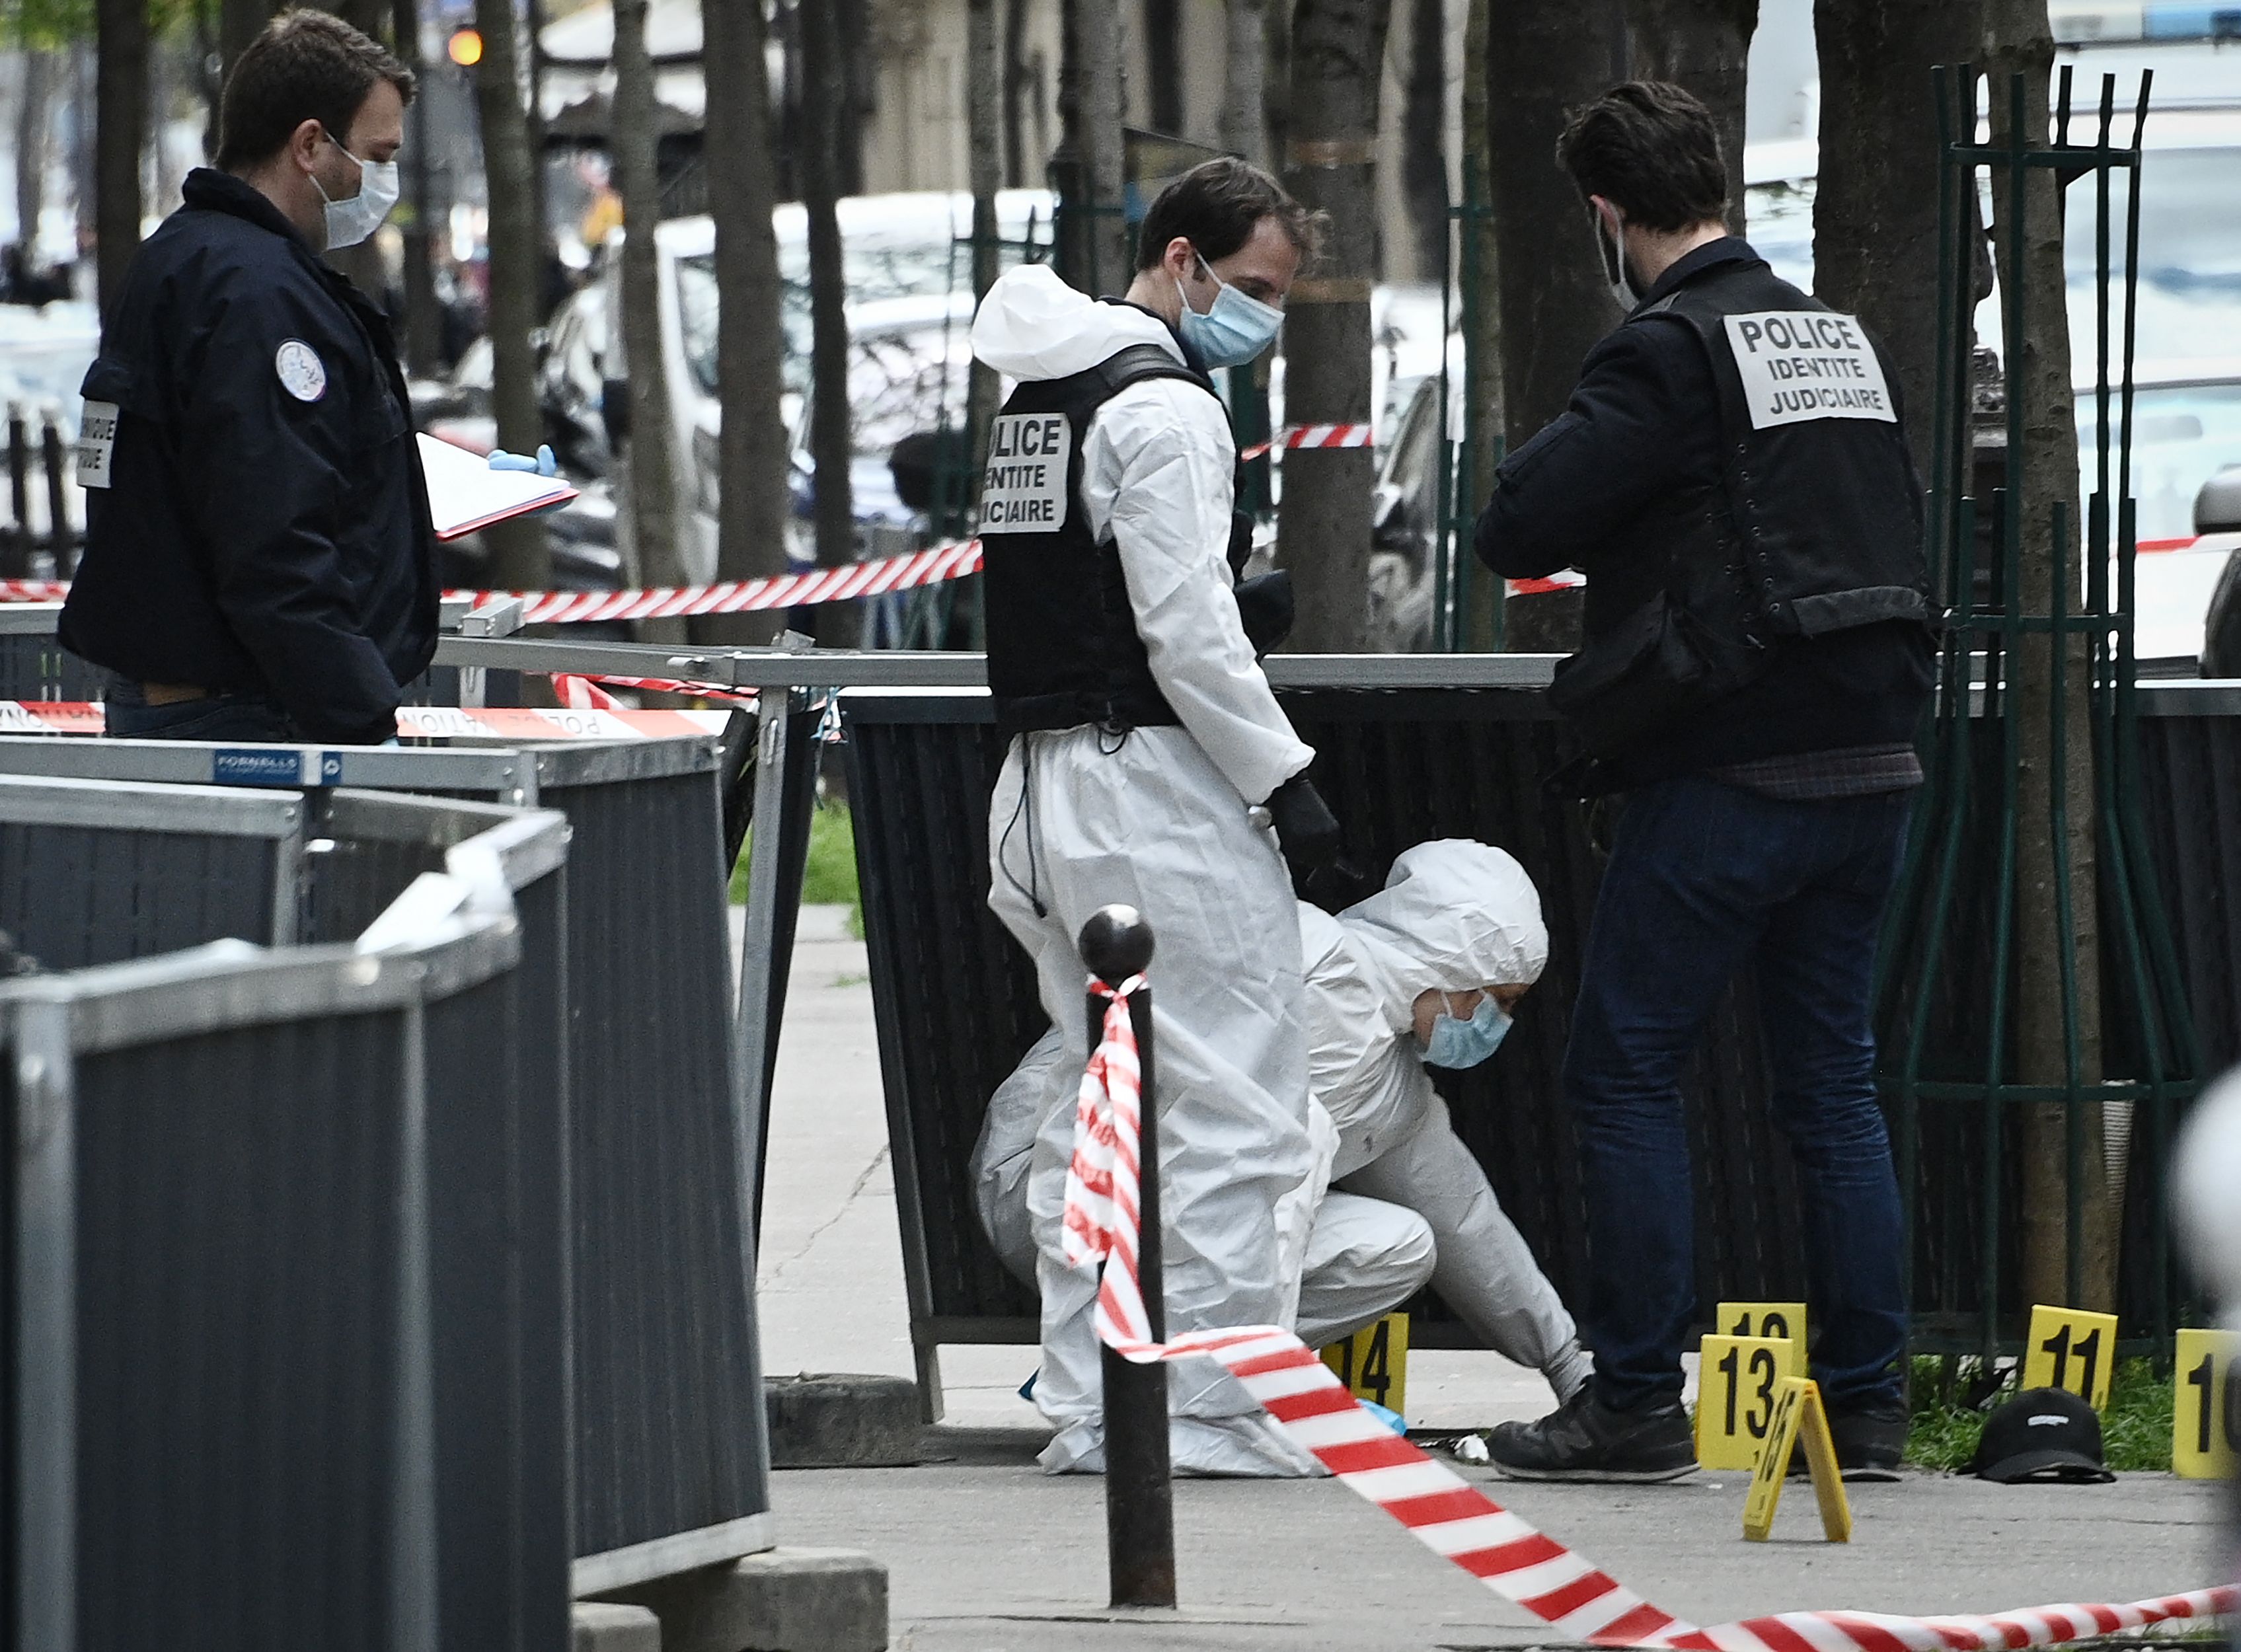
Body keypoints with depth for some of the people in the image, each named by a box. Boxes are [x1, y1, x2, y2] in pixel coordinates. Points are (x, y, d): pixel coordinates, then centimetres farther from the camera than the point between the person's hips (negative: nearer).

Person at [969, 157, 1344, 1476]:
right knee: (1237, 1111, -7)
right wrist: (1287, 781, -13)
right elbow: (1186, 633, -19)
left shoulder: (1039, 398, 17)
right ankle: (1213, 1411, -10)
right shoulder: (1163, 406, -13)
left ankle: (1090, 1408, 12)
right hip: (1155, 780, -10)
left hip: (1043, 777, 10)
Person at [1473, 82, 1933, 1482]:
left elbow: (1517, 528, -16)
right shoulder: (1849, 344, 12)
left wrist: (1569, 477, 6)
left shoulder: (1671, 353, -11)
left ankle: (1635, 1404, 0)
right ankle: (1867, 1402, 10)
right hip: (1871, 765, 7)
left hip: (1730, 775, -7)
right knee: (1835, 1080, 11)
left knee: (1627, 1076, 2)